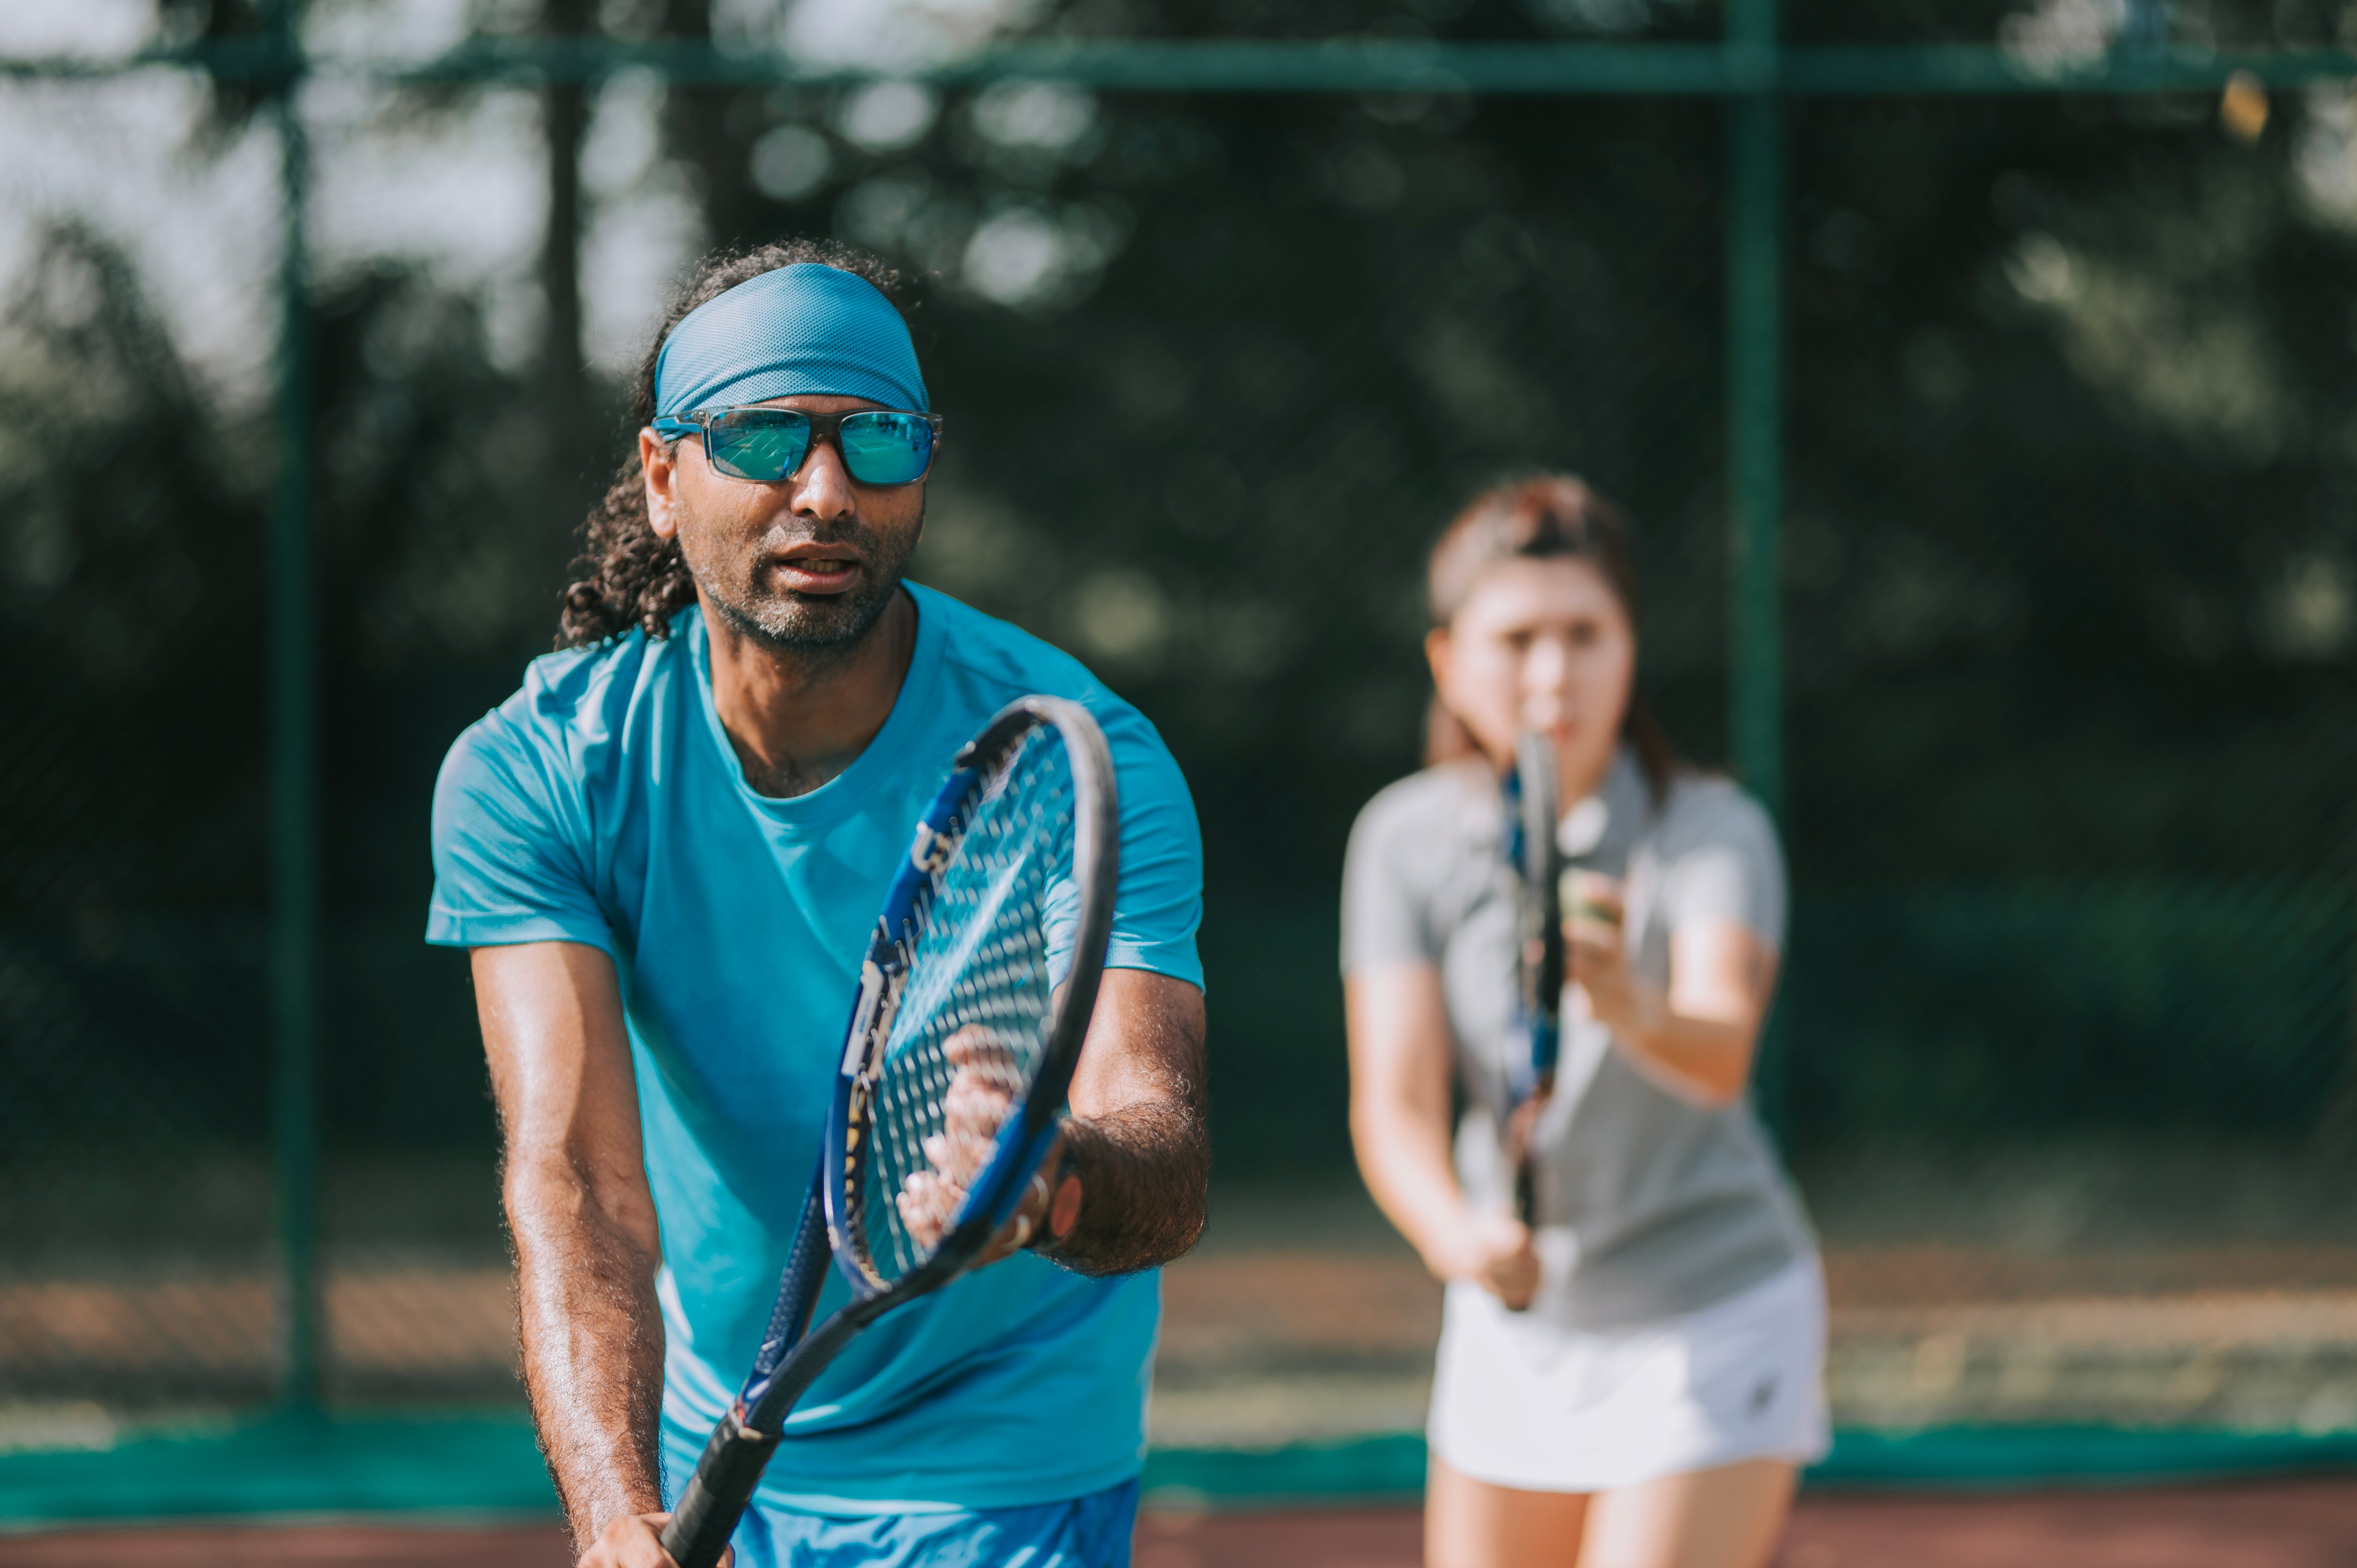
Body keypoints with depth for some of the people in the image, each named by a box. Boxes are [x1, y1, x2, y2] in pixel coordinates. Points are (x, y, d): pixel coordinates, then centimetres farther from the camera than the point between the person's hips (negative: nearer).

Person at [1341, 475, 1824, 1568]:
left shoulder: (1716, 834, -19)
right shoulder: (1405, 841, -9)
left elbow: (1722, 1055, -36)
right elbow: (1394, 1104, -17)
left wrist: (1635, 1011, -59)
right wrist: (1453, 1230, -38)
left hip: (1713, 1322, -4)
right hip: (1515, 1325, 4)